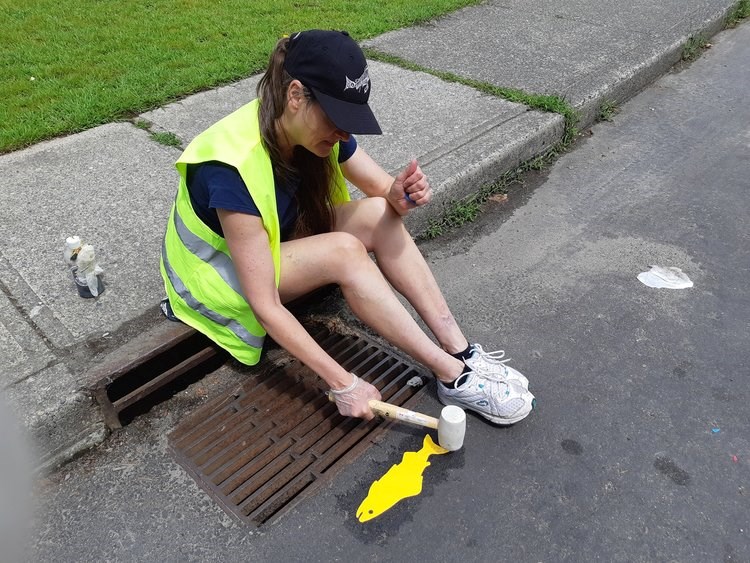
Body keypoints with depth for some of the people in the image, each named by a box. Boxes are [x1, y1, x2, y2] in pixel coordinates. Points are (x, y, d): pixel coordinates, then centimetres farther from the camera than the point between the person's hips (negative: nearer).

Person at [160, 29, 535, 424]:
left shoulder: (319, 130, -14)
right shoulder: (235, 169, -35)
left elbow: (383, 189, -5)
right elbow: (265, 307, -34)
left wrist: (401, 195, -30)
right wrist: (342, 383, -34)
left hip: (275, 246, 7)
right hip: (219, 274, -6)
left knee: (377, 216, -19)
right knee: (345, 250, -32)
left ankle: (460, 352, -17)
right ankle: (453, 376, -22)